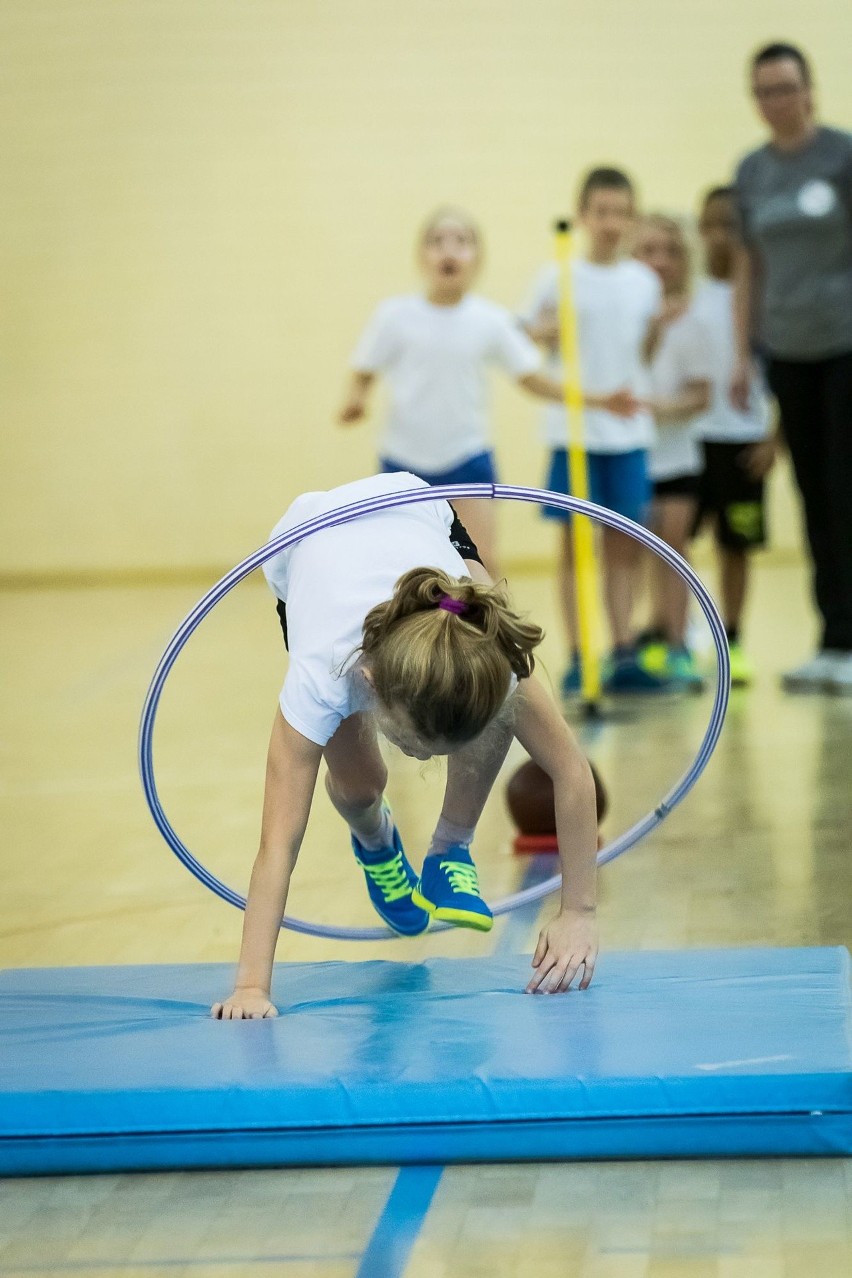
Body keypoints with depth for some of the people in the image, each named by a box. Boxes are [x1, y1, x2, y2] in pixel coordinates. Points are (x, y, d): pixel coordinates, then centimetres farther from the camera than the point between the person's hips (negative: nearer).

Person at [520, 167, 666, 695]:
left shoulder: (644, 281, 7)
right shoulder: (559, 277, -2)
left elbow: (646, 354, 15)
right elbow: (527, 337, 3)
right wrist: (548, 331, -17)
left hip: (630, 429, 3)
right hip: (575, 428, -3)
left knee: (625, 546, 5)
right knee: (575, 544, 1)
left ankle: (624, 655, 10)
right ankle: (578, 658, 5)